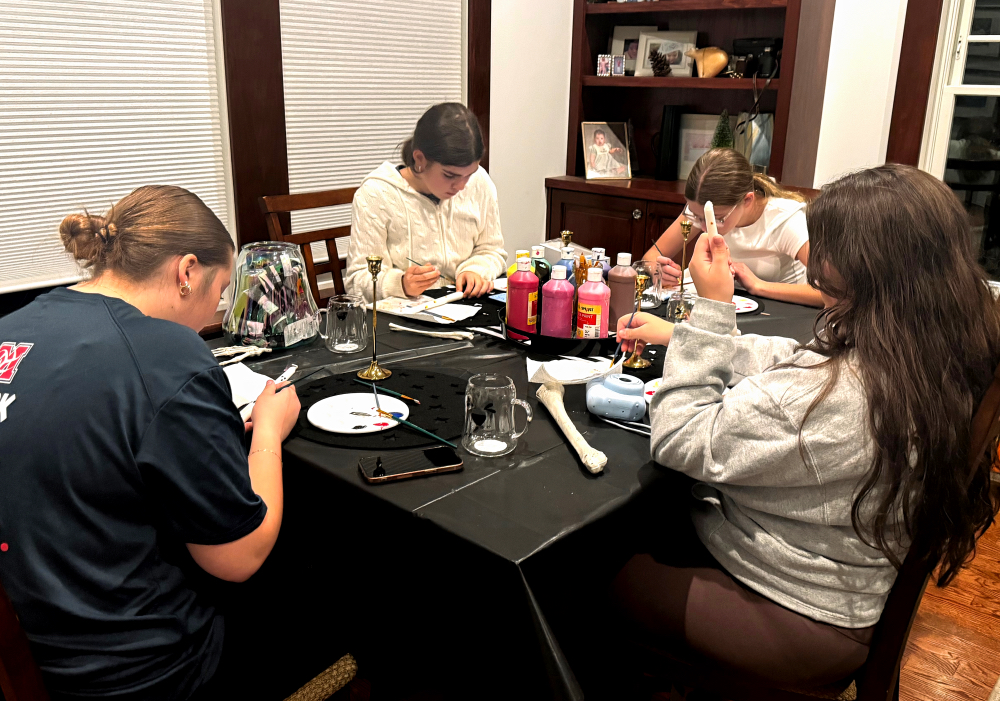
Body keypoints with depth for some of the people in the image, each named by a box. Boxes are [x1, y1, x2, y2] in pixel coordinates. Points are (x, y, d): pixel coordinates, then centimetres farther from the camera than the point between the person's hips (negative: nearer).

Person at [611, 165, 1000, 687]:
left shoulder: (832, 395, -38)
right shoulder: (940, 357, -8)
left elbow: (679, 442, -27)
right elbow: (787, 363, 6)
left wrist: (710, 311, -24)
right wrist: (681, 334, 7)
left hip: (803, 623, -8)